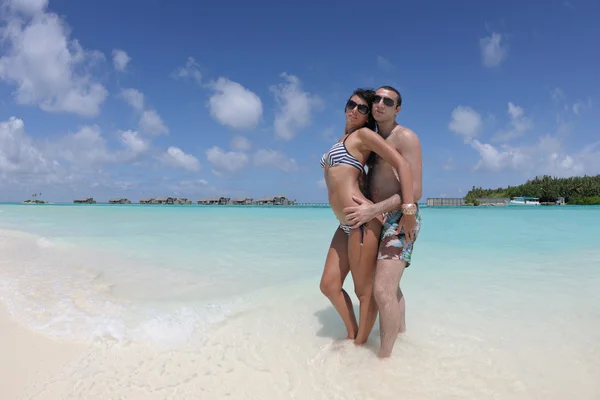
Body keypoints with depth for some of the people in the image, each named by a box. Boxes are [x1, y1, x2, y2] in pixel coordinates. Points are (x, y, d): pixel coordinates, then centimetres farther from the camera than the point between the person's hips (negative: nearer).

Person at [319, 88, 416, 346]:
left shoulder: (363, 134, -2)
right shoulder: (342, 140, 21)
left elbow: (402, 164, -12)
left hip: (362, 221, -9)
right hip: (345, 226, 9)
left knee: (364, 291, 4)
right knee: (329, 286, 12)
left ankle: (359, 346, 23)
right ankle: (352, 336, 32)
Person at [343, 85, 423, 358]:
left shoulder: (405, 137, -11)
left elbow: (415, 191, -20)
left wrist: (373, 210, -25)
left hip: (400, 218, -9)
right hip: (380, 219, 9)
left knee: (382, 290, -18)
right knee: (389, 284, 21)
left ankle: (384, 356, -4)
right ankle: (401, 332, 41)